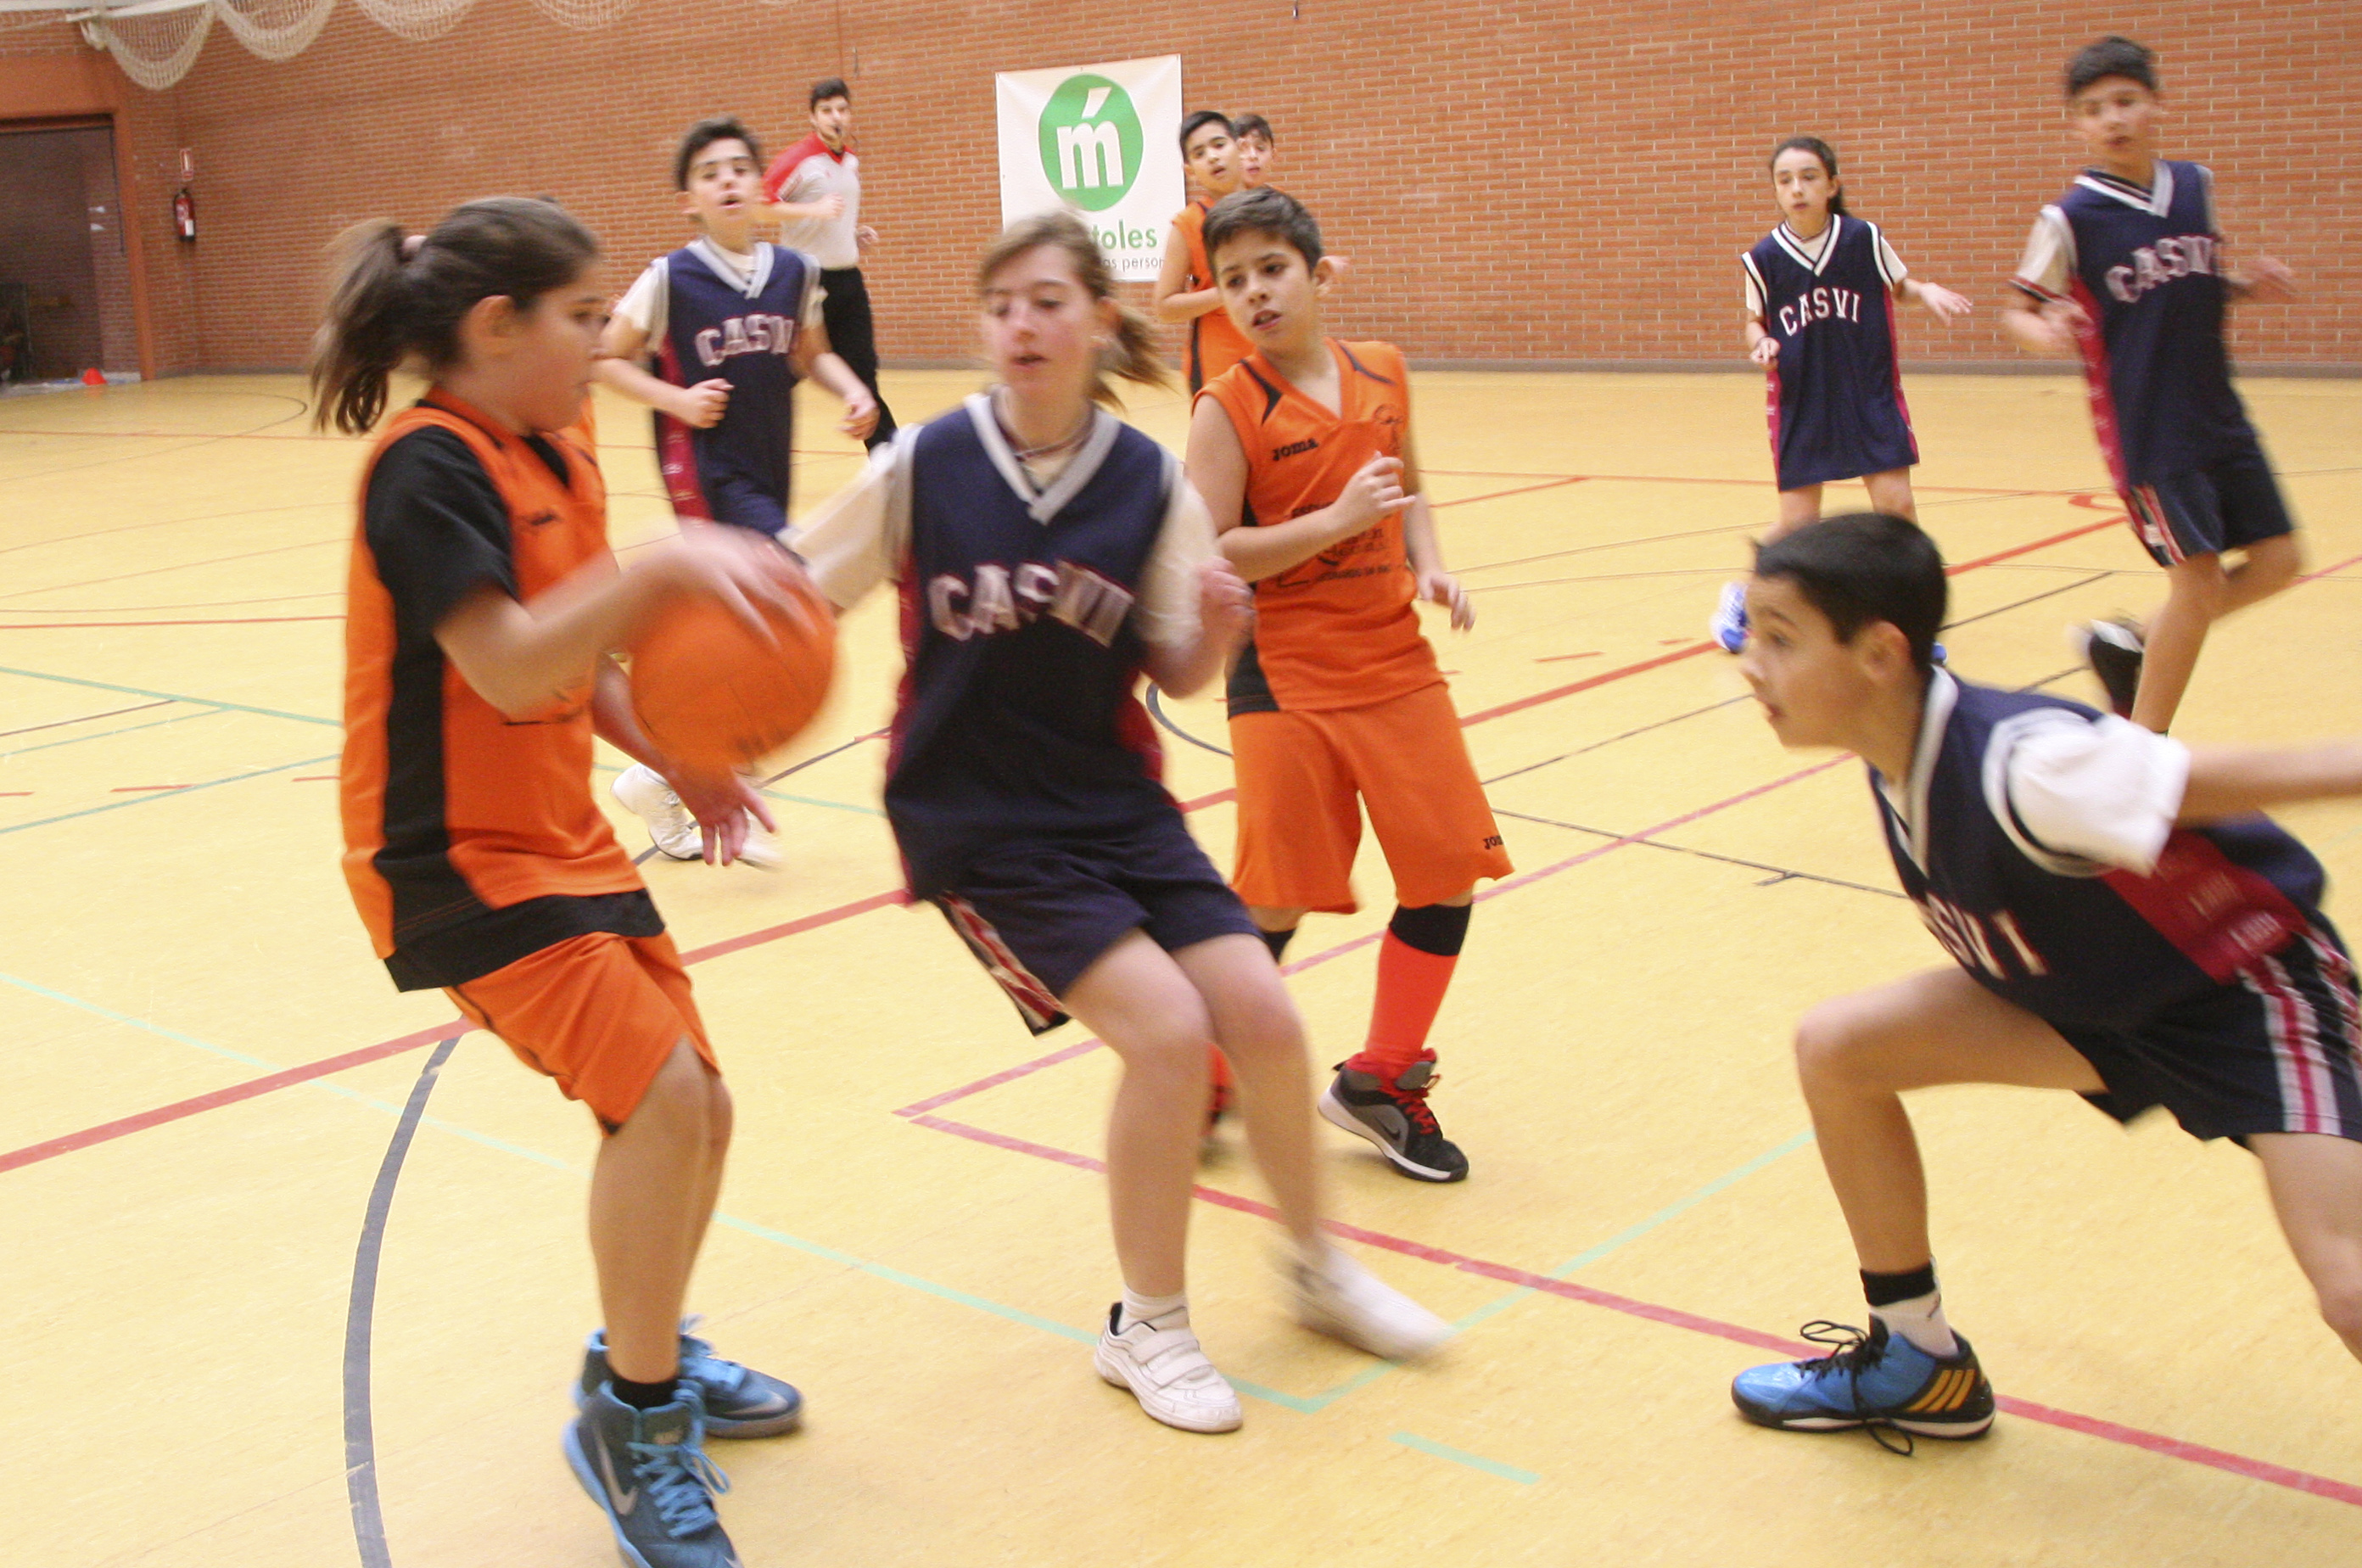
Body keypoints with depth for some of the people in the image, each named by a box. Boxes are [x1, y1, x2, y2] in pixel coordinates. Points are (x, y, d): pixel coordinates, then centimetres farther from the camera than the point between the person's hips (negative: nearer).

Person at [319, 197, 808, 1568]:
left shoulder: (559, 464, 8)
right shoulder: (428, 466, -19)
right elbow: (509, 671, -29)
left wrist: (679, 758, 0)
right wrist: (666, 567, -38)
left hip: (563, 839, 9)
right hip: (455, 862, -9)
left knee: (693, 1112, 12)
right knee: (661, 1094, -18)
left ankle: (650, 1359, 36)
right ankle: (632, 1418, 1)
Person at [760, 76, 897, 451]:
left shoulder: (851, 160, 13)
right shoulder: (799, 159, -11)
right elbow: (760, 202, -20)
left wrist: (859, 233, 11)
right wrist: (814, 209, -26)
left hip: (848, 278, 6)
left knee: (863, 369, 7)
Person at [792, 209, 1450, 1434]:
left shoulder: (1149, 481, -5)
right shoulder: (922, 467, -11)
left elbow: (1176, 677, 0)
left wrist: (1218, 628, -20)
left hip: (1113, 800, 3)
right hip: (975, 817, -3)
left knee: (1261, 1015, -7)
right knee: (1166, 1027, -18)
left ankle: (1318, 1264, 23)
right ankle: (1147, 1327, 6)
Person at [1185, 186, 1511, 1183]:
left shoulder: (1382, 373, 6)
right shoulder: (1229, 409, -9)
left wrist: (1430, 568, 2)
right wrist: (1338, 520, -21)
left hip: (1395, 665, 5)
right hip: (1286, 680, -5)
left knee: (1451, 870, 3)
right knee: (1276, 901, -4)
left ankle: (1382, 1079, 20)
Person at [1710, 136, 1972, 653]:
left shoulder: (1864, 239, -7)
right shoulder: (1763, 257, -6)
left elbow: (1901, 285, 9)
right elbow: (1755, 321, 7)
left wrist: (1927, 292, -12)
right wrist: (1760, 345, -15)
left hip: (1872, 398, 0)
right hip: (1800, 405, 0)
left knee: (1896, 504, -6)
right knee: (1798, 524, 1)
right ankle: (1742, 595, 28)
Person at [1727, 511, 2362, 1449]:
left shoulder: (2022, 767, -34)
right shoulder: (1898, 761, -11)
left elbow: (2245, 779, -31)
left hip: (2246, 990, -8)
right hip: (2097, 997, 8)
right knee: (1837, 1047, -1)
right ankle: (1921, 1368, 14)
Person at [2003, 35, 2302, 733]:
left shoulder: (2197, 186, 5)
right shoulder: (2070, 218, -10)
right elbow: (2018, 312, -5)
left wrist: (2250, 283, -2)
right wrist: (2044, 333, -27)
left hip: (2219, 418, 6)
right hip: (2144, 428, -6)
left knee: (2278, 563, 7)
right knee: (2199, 577, -8)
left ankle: (2127, 643, 23)